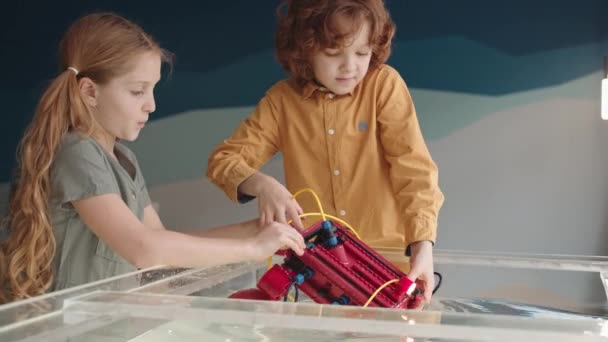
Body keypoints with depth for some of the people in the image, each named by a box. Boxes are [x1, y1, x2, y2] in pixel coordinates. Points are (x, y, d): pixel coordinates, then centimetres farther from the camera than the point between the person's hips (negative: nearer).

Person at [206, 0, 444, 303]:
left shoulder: (384, 85, -5)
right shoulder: (282, 100, 0)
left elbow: (414, 169, -11)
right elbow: (223, 159, -1)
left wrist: (423, 245, -25)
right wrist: (261, 184, -23)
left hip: (387, 256, -1)